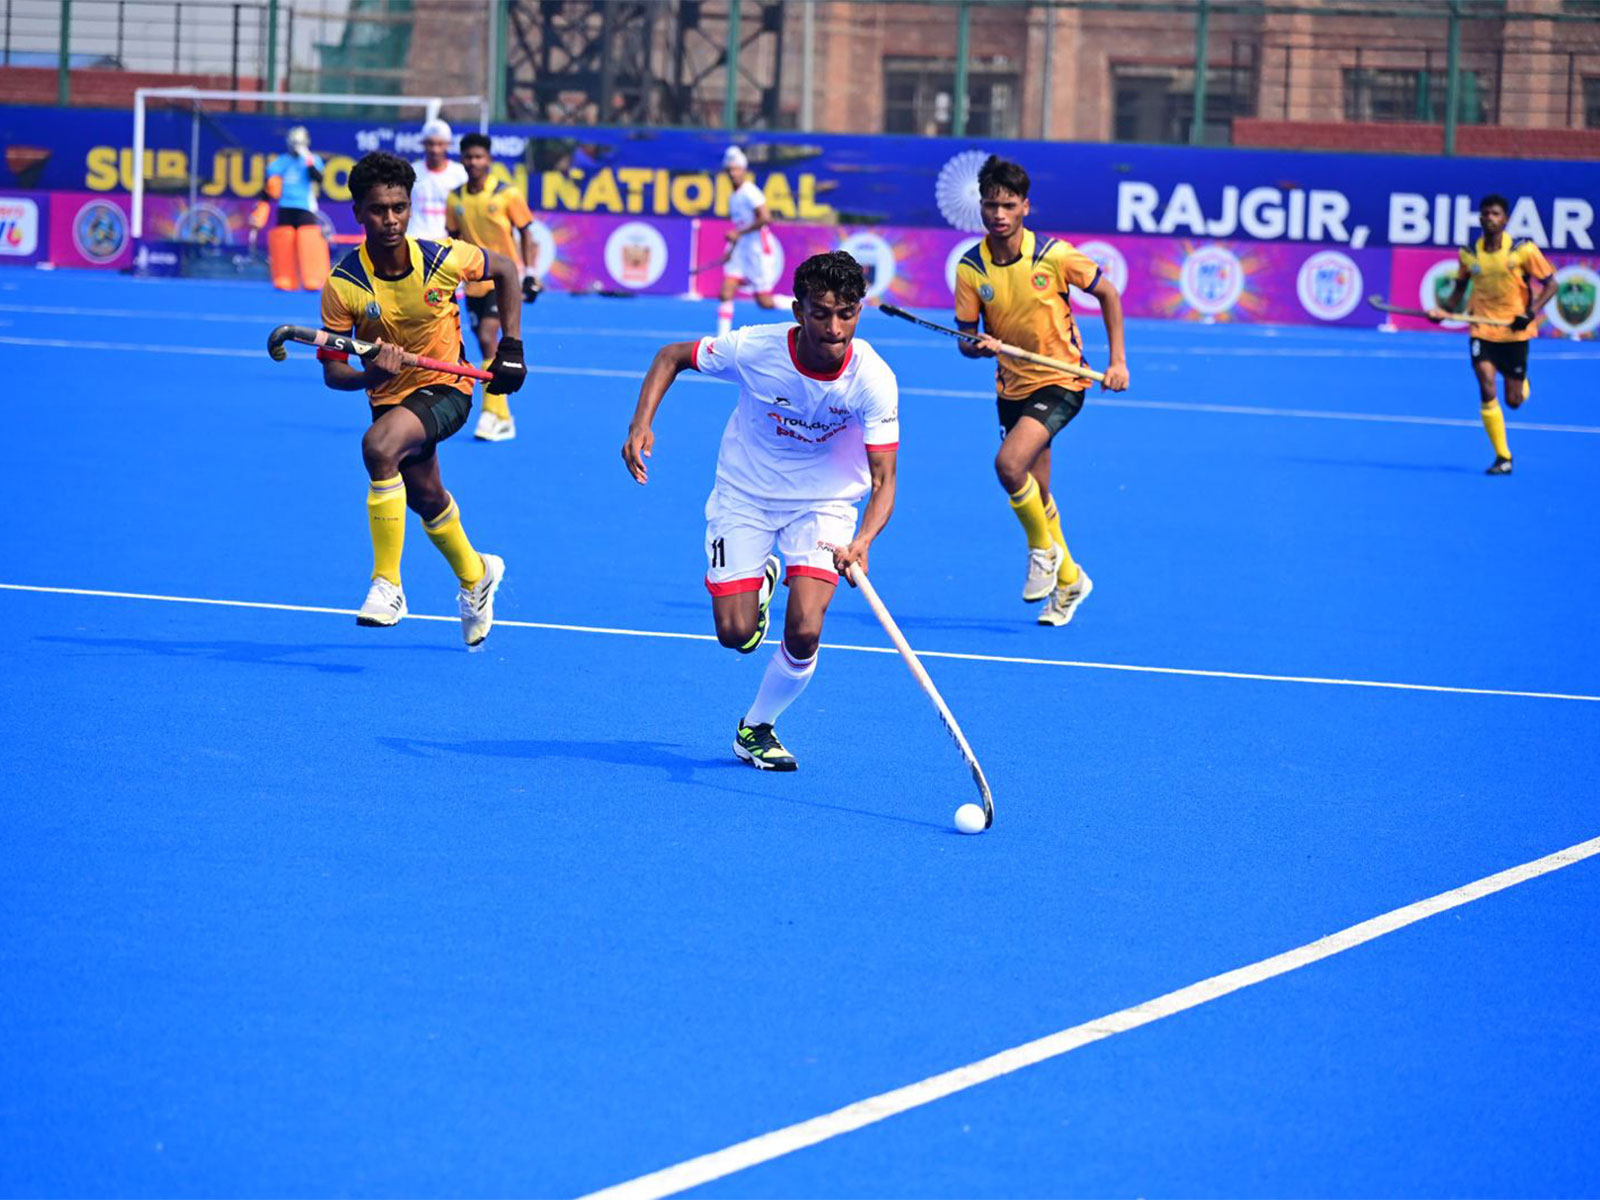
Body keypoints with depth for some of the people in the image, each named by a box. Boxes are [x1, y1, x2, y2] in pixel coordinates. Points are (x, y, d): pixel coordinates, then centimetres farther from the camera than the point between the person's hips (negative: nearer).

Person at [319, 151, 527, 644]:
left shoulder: (443, 259, -20)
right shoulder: (343, 285, -19)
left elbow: (505, 270, 1)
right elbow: (333, 371, -15)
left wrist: (511, 347, -4)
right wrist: (370, 374, -38)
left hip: (445, 387, -4)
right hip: (390, 396, 4)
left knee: (379, 446, -31)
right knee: (426, 498, 20)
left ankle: (387, 584, -24)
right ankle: (475, 575, 52)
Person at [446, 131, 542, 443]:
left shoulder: (507, 194, -8)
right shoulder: (456, 199, 4)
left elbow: (525, 233, -2)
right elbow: (454, 240, 13)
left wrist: (530, 275, -9)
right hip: (474, 282, 5)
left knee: (487, 337, -20)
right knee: (488, 348, 7)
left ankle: (491, 414, -18)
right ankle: (503, 420, 15)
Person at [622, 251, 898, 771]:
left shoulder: (873, 381, -25)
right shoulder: (753, 349, -24)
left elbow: (883, 482, -25)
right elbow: (671, 356, -6)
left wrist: (862, 542, -44)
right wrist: (641, 425, -20)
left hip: (824, 501, -1)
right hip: (744, 494, 1)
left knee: (804, 632, -18)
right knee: (736, 634, -5)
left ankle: (756, 729, 11)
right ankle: (759, 581, 33)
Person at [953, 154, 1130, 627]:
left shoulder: (1053, 255, -15)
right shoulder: (970, 268, -8)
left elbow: (1107, 294, -2)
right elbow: (965, 338, -2)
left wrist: (1118, 360, -7)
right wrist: (978, 346, -26)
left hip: (1060, 380, -4)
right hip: (1012, 385, 5)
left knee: (1009, 463, -26)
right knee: (1035, 495, 12)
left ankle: (1044, 550, -2)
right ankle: (1068, 580, 34)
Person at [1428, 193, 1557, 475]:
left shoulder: (1523, 250, -10)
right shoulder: (1468, 253, -1)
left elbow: (1550, 284, -4)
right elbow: (1460, 285, 16)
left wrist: (1531, 313, -18)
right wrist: (1445, 310, -2)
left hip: (1515, 332, -1)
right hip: (1482, 330, 1)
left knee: (1514, 400, 5)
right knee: (1487, 390, -17)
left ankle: (1522, 385, 46)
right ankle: (1502, 457, -7)